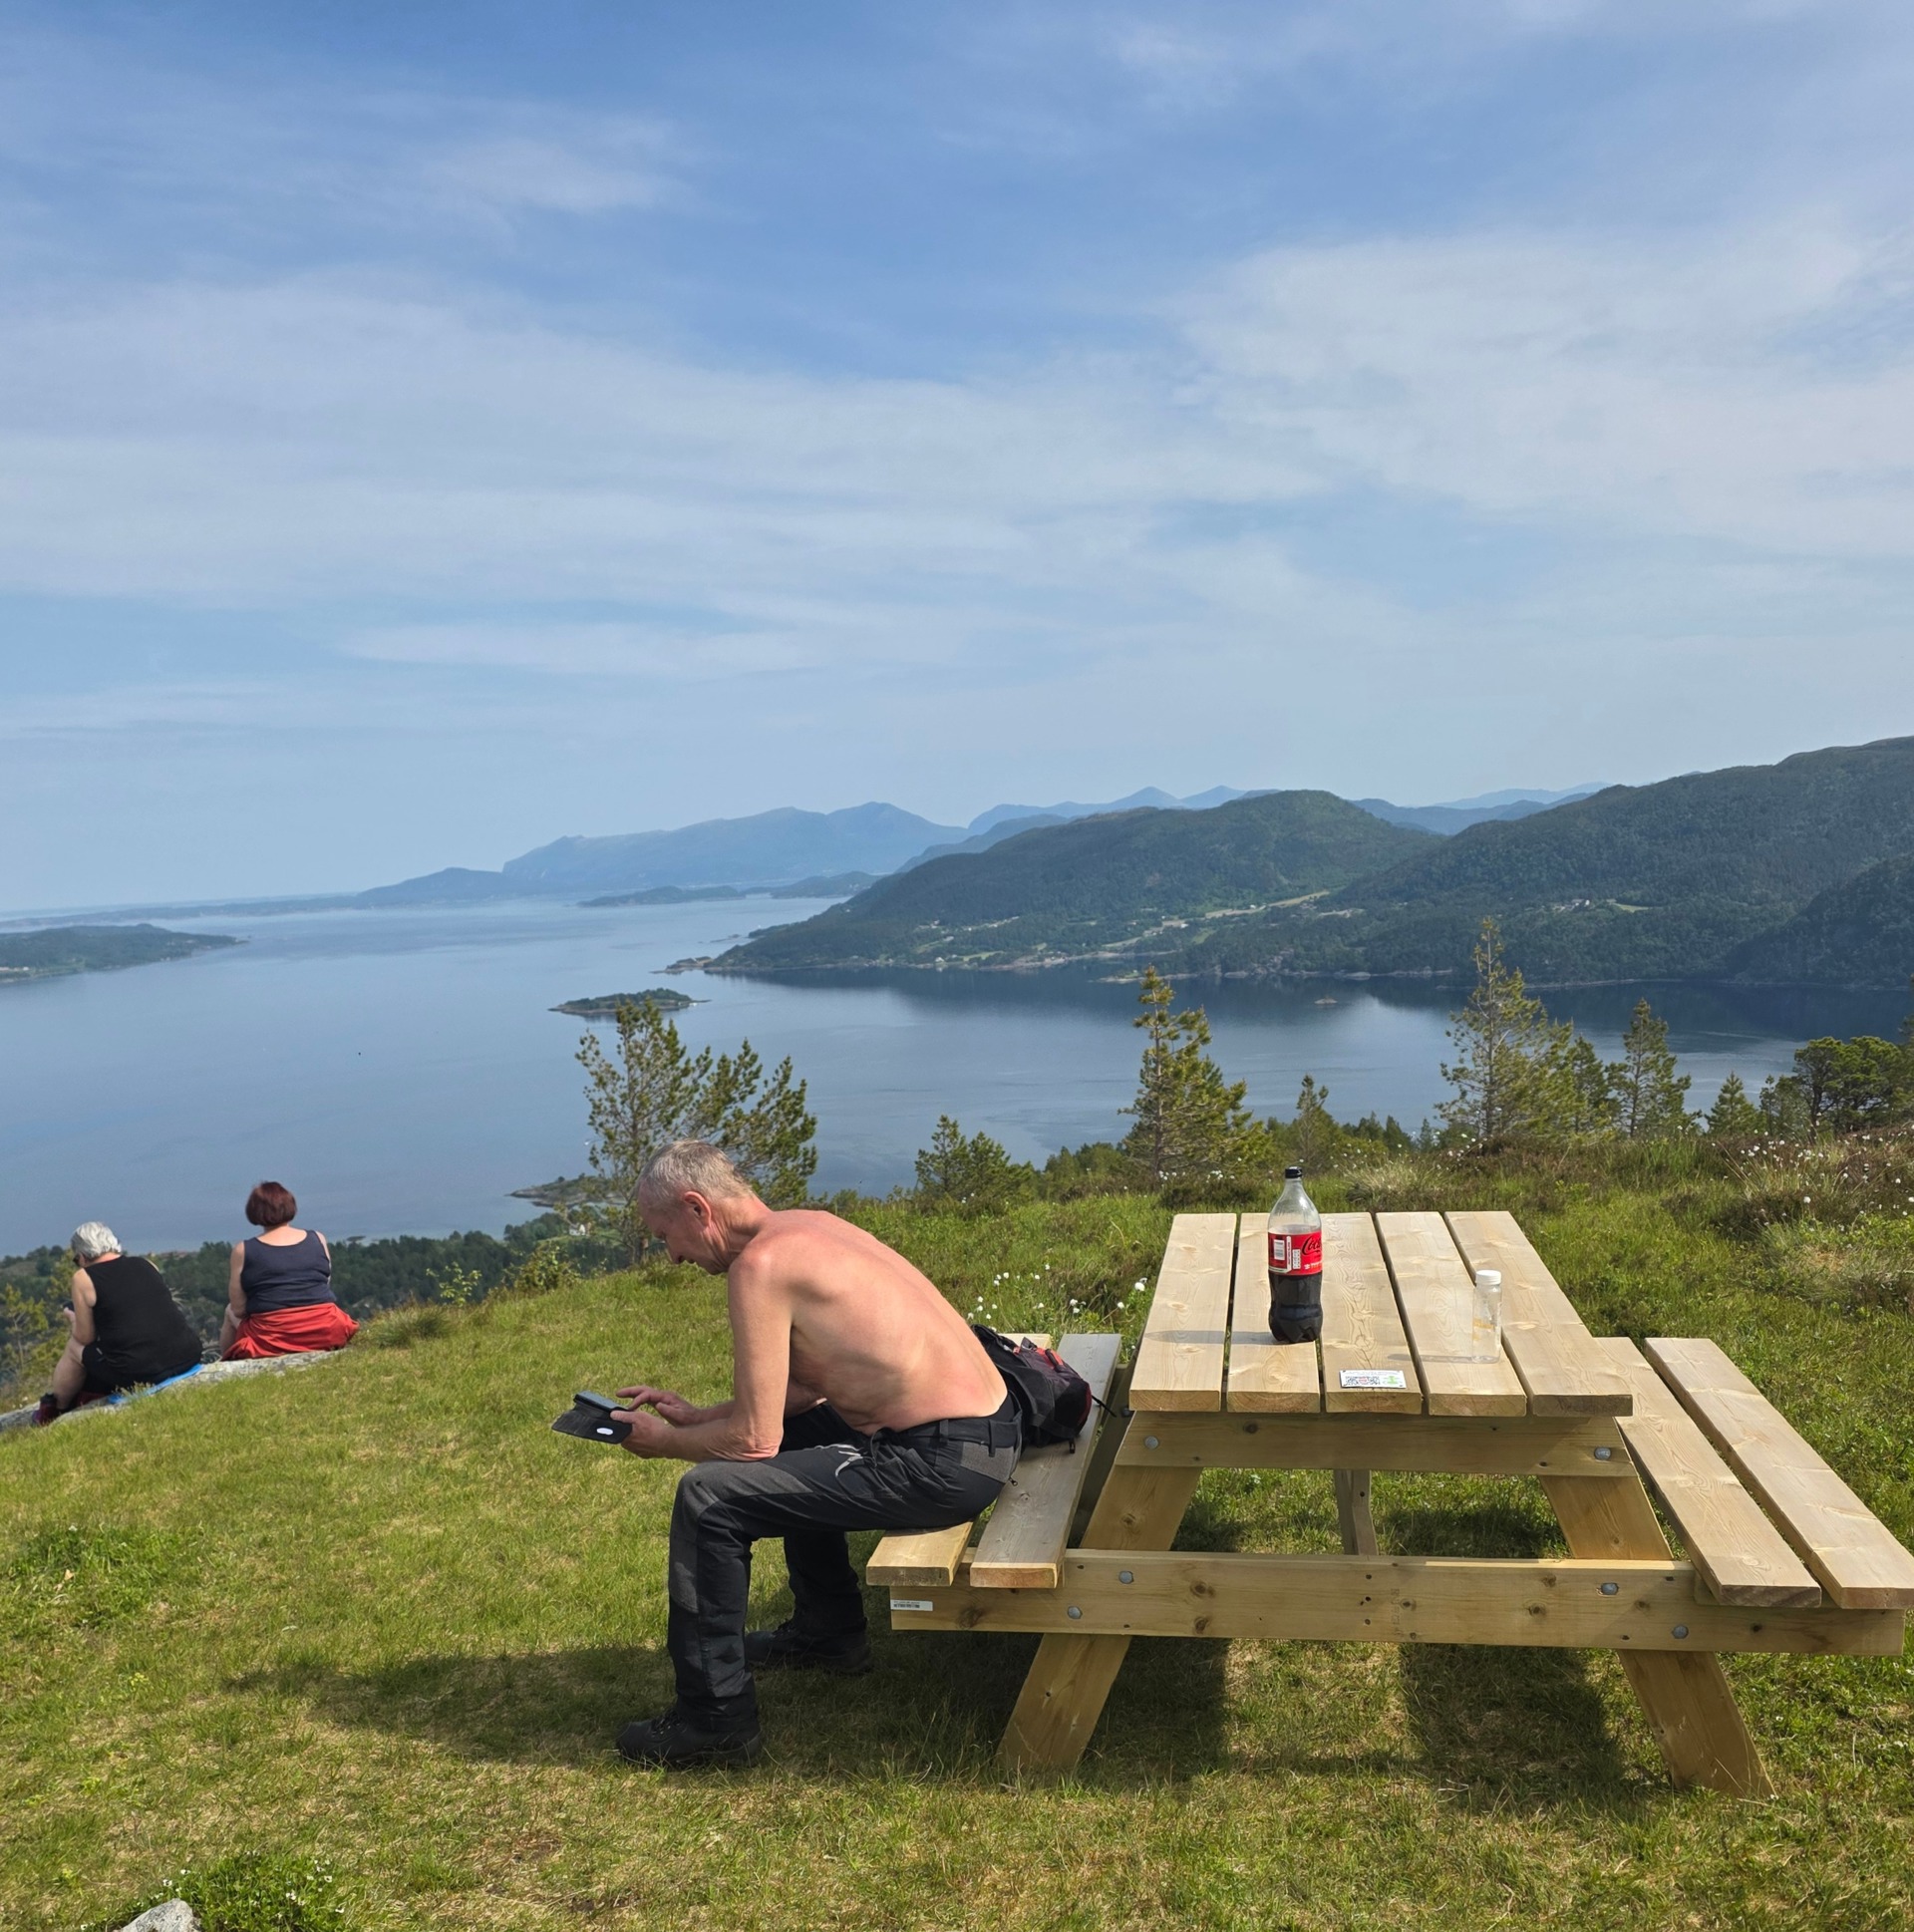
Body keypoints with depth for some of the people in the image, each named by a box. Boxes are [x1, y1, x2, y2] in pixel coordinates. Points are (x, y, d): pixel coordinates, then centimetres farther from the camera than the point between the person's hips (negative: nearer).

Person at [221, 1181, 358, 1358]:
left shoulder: (243, 1251, -3)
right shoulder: (318, 1239, 4)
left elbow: (238, 1309, 0)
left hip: (272, 1341, -3)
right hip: (325, 1333, 3)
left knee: (230, 1312, 27)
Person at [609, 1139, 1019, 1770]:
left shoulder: (760, 1263, -16)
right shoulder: (804, 1224, 11)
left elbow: (755, 1437, -15)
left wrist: (662, 1442, 3)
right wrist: (696, 1416, 20)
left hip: (946, 1463, -10)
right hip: (985, 1427, 10)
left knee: (707, 1497, -8)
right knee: (793, 1435, 32)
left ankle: (716, 1718, 6)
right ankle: (829, 1632, 43)